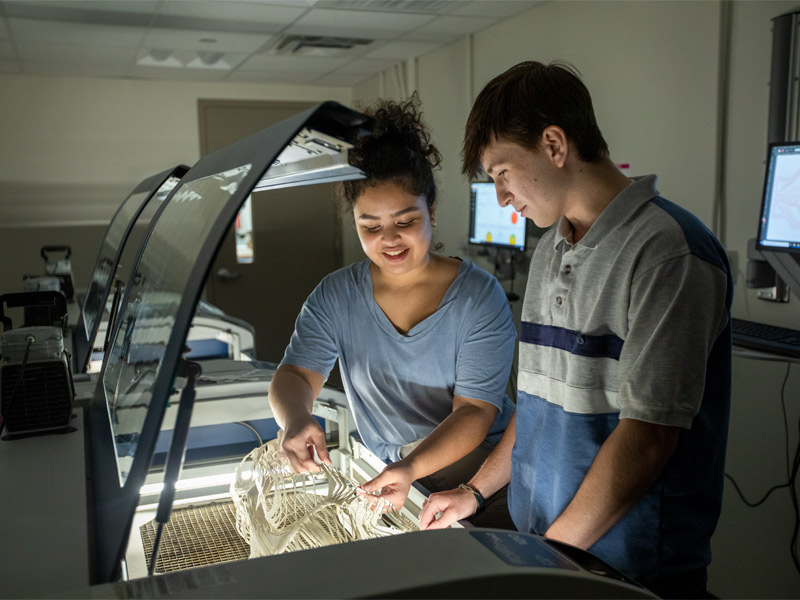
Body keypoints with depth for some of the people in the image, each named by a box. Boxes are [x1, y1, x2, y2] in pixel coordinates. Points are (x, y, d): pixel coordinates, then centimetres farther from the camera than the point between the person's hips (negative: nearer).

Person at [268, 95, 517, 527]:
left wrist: (412, 468, -32)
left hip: (485, 473, -2)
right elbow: (294, 373, -4)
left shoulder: (479, 295, -8)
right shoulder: (336, 296, 3)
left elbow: (474, 412, -13)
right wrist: (294, 419, -30)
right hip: (385, 477, 3)